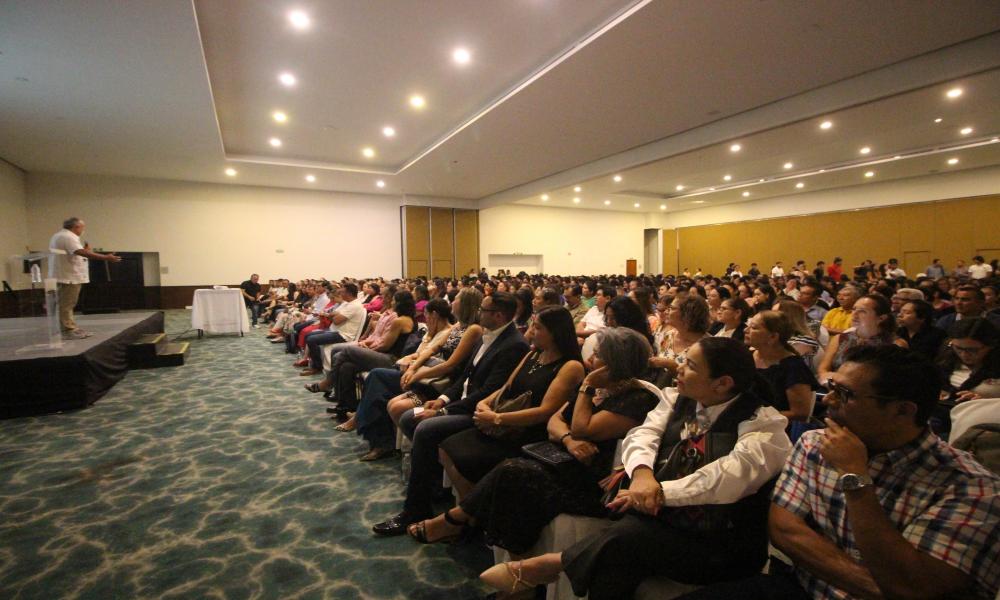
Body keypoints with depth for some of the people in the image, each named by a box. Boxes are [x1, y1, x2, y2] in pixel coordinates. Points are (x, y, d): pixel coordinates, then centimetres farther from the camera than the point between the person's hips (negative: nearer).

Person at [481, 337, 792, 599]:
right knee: (619, 559, -28)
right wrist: (641, 472, -25)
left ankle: (545, 565, -10)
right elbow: (643, 434, -4)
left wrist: (660, 491, -27)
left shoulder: (763, 423, -10)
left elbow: (731, 476, -25)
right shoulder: (677, 399, 8)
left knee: (626, 538, -27)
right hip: (662, 519, 5)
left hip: (715, 544, -4)